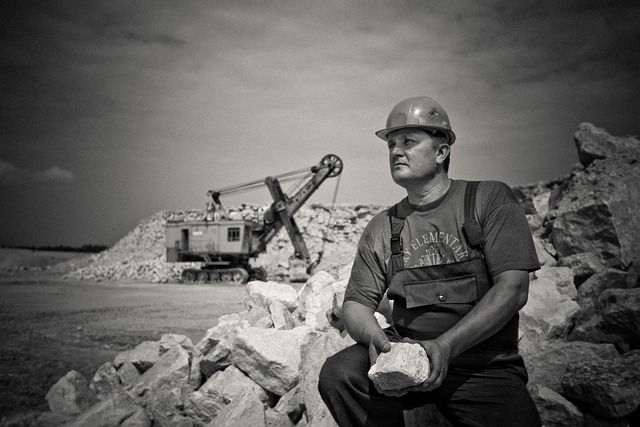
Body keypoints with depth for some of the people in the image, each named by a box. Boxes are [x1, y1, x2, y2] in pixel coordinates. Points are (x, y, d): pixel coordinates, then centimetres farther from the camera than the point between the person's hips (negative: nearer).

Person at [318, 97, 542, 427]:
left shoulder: (491, 200, -1)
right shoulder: (381, 228, 9)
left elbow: (513, 289, -11)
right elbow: (357, 302, 7)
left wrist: (445, 345, -22)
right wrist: (374, 336, -17)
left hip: (486, 366, -2)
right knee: (337, 374, -23)